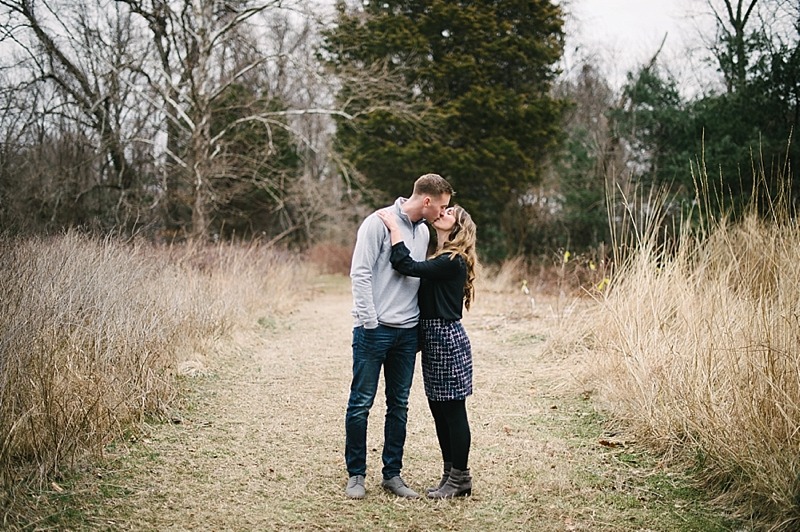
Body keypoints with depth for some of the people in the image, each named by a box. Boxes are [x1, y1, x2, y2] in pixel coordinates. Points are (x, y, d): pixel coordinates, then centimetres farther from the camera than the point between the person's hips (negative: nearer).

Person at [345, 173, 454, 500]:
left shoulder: (423, 231, 12)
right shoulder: (379, 222, -9)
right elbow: (360, 273, -12)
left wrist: (421, 325, 14)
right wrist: (370, 322, -15)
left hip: (408, 332, 7)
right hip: (375, 329, -7)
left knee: (399, 405, 10)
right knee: (361, 402, 0)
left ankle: (392, 474, 19)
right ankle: (356, 475, 11)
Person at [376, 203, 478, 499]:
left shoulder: (452, 262, -15)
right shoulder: (439, 259, 16)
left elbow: (407, 265, -23)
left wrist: (394, 226, -19)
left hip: (448, 340, -10)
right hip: (433, 340, 10)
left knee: (453, 411, -1)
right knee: (439, 411, 13)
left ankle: (460, 478, 9)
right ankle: (451, 475, 23)